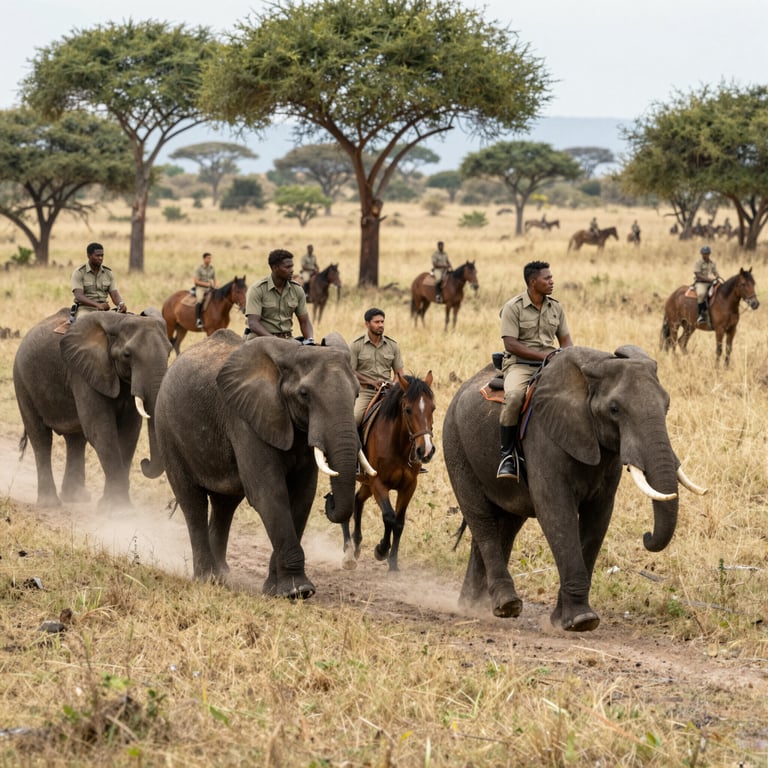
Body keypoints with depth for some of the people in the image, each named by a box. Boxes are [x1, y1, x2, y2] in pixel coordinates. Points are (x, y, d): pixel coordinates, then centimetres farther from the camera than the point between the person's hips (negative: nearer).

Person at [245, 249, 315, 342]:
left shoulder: (297, 290, 5)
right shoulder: (257, 290, -10)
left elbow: (304, 322, 10)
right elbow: (253, 323, -18)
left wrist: (310, 340, -12)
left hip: (286, 338, 5)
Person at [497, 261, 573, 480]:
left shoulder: (556, 307, 13)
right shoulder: (513, 307, -5)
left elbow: (565, 340, 15)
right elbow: (511, 344, -12)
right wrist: (543, 355, -18)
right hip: (519, 364, -5)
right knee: (514, 396, -37)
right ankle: (507, 454, -24)